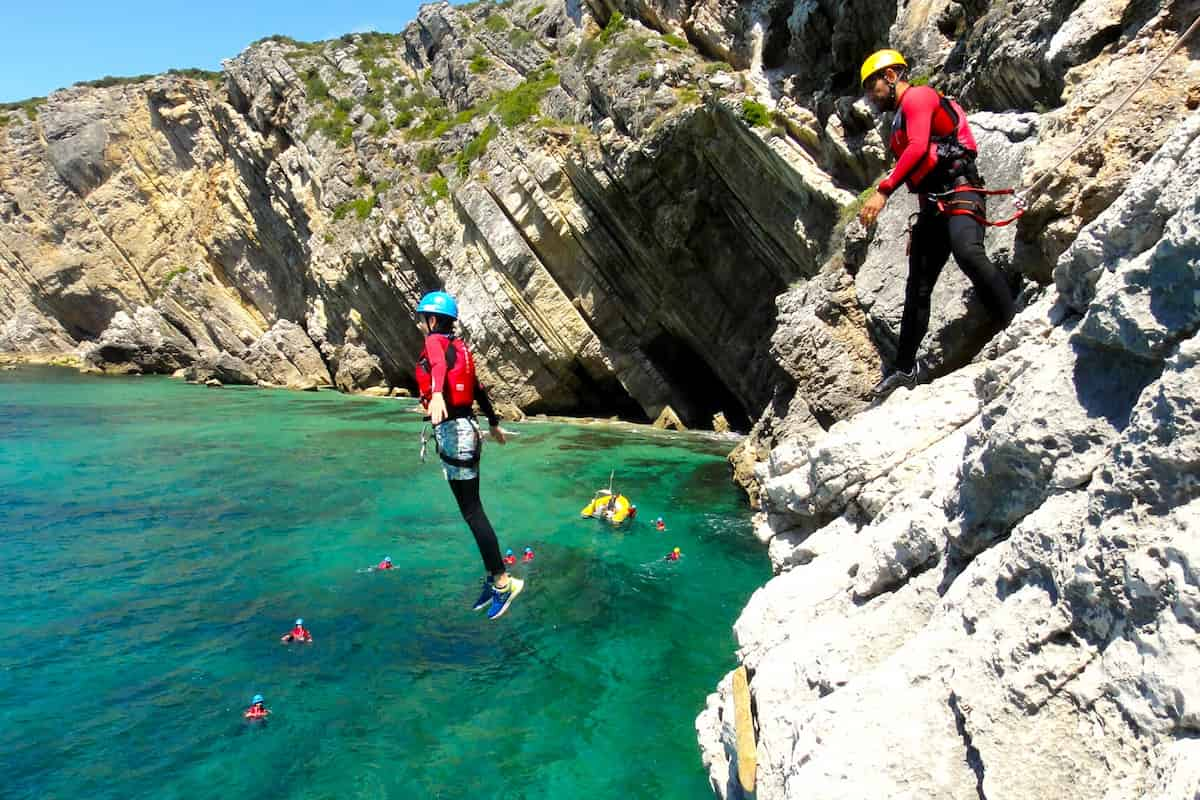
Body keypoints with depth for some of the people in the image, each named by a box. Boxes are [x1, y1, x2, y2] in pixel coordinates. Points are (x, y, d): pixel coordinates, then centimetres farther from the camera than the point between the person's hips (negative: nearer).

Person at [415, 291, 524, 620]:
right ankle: (493, 577, 20)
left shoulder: (436, 342, -7)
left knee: (472, 511, -5)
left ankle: (503, 582, 0)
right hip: (465, 429, 9)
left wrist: (436, 394, -52)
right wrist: (493, 424, 41)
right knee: (471, 509, 13)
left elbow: (440, 367, -31)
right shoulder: (457, 347, 18)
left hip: (452, 431, -9)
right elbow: (479, 389, 28)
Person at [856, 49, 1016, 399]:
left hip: (959, 192, -9)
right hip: (933, 206, 9)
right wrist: (921, 225, 26)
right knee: (917, 289, 8)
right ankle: (905, 368, 15)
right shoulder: (900, 121, 28)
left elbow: (919, 147, -17)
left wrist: (883, 191, -24)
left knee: (967, 253, -37)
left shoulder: (918, 97, 0)